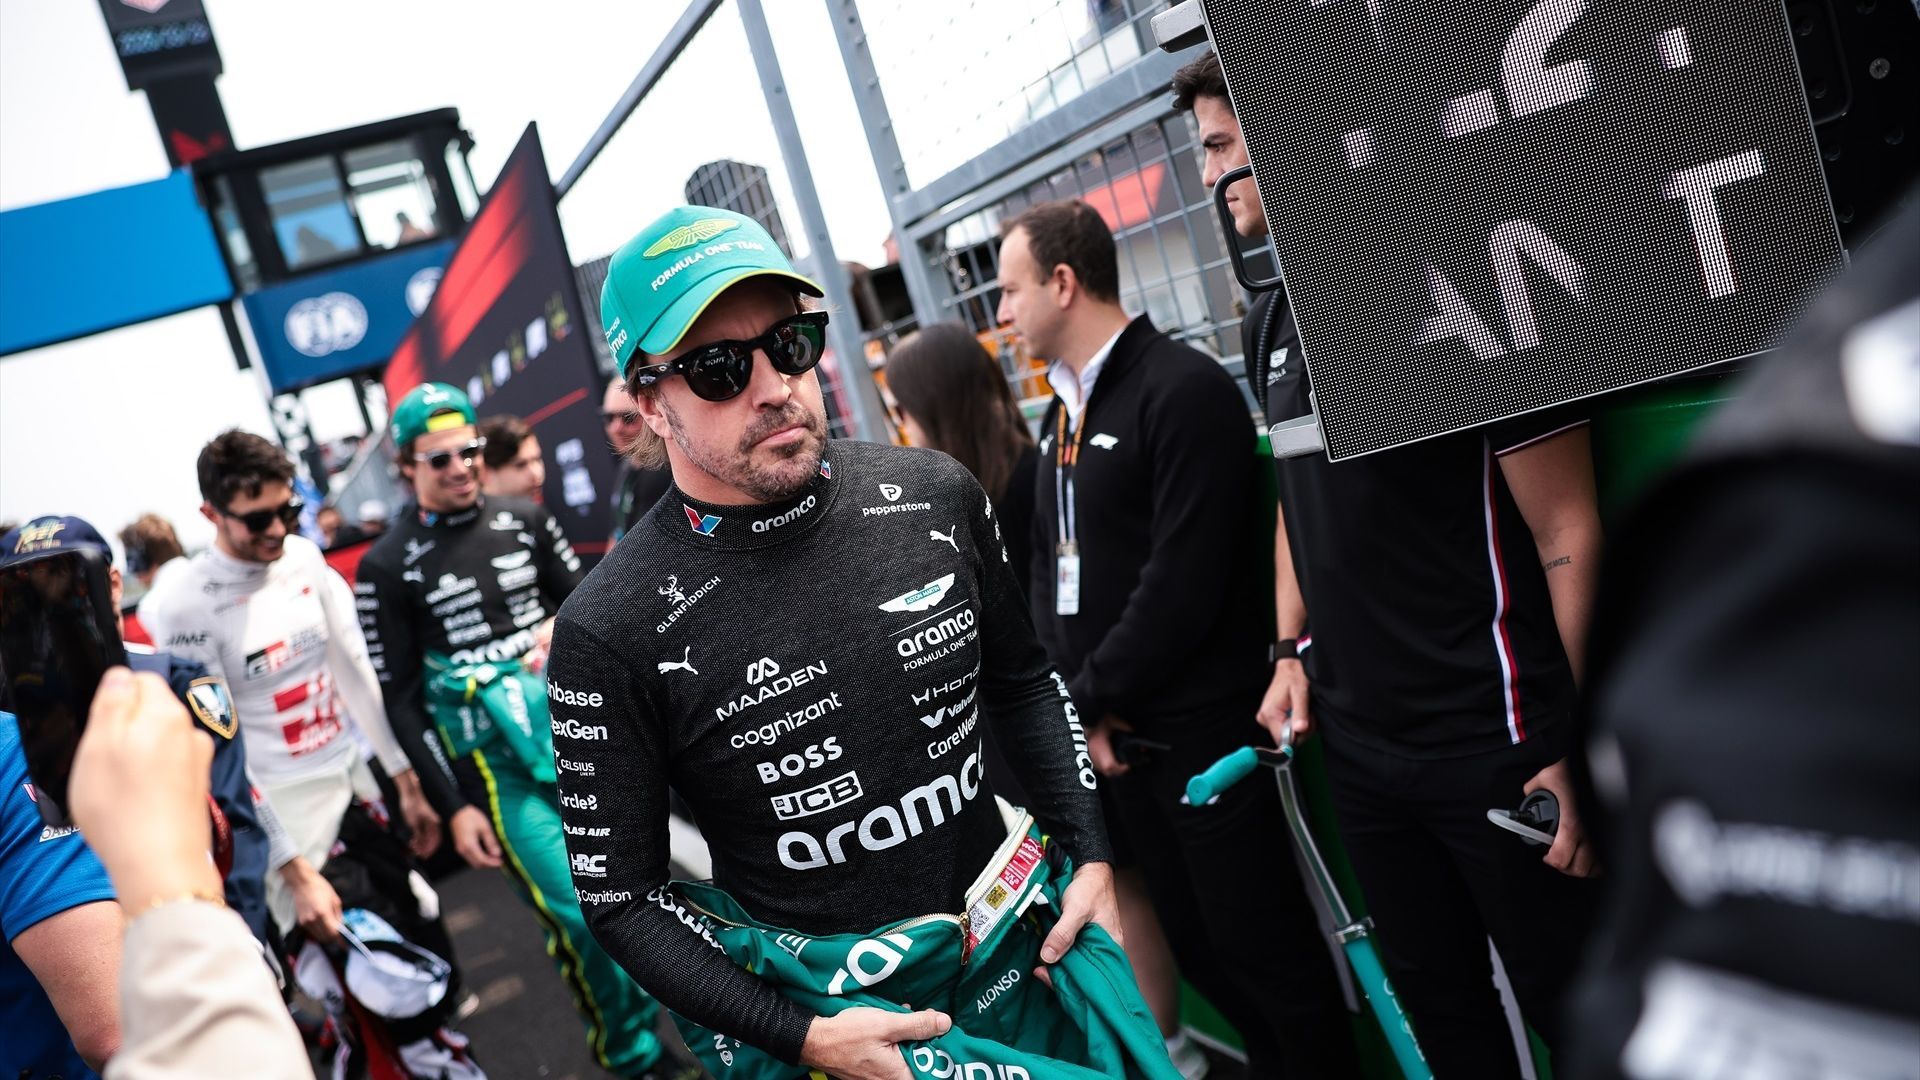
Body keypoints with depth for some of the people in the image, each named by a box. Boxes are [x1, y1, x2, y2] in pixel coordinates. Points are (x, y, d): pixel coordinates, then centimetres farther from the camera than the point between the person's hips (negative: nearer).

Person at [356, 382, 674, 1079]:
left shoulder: (524, 521, 7)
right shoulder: (388, 567, -2)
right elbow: (400, 697, -2)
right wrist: (453, 807, -5)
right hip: (497, 766, -4)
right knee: (580, 915, -8)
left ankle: (668, 1019, 31)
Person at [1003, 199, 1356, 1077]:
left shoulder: (1183, 391, -15)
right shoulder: (1061, 412, 13)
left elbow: (1184, 581, -21)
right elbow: (1048, 564, 12)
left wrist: (1100, 693, -12)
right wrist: (1080, 694, -1)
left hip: (1204, 729, -8)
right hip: (1122, 731, 8)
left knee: (1261, 940, 3)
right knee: (1192, 939, 19)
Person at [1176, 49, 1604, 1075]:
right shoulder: (1269, 324, 7)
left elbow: (1569, 535, -14)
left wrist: (1584, 748, -16)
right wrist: (1292, 653, 9)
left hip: (1494, 746, -6)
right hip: (1356, 748, 7)